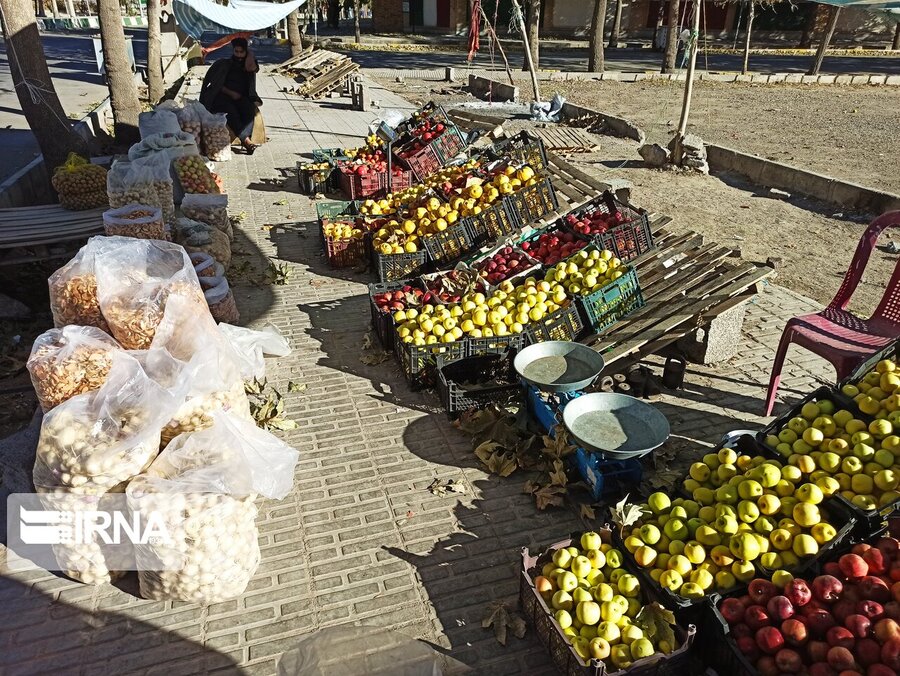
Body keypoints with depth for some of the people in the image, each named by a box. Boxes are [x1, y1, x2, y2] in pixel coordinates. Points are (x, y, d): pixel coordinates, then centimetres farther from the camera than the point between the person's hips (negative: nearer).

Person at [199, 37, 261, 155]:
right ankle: (246, 140, -48)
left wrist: (249, 52, 7)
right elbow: (215, 84, 3)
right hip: (224, 96, -2)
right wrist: (230, 93, -12)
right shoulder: (224, 64, 10)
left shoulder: (247, 66, 17)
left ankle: (244, 138, -49)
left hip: (242, 97, 2)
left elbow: (252, 68, -9)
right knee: (231, 111, -35)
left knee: (249, 110, -33)